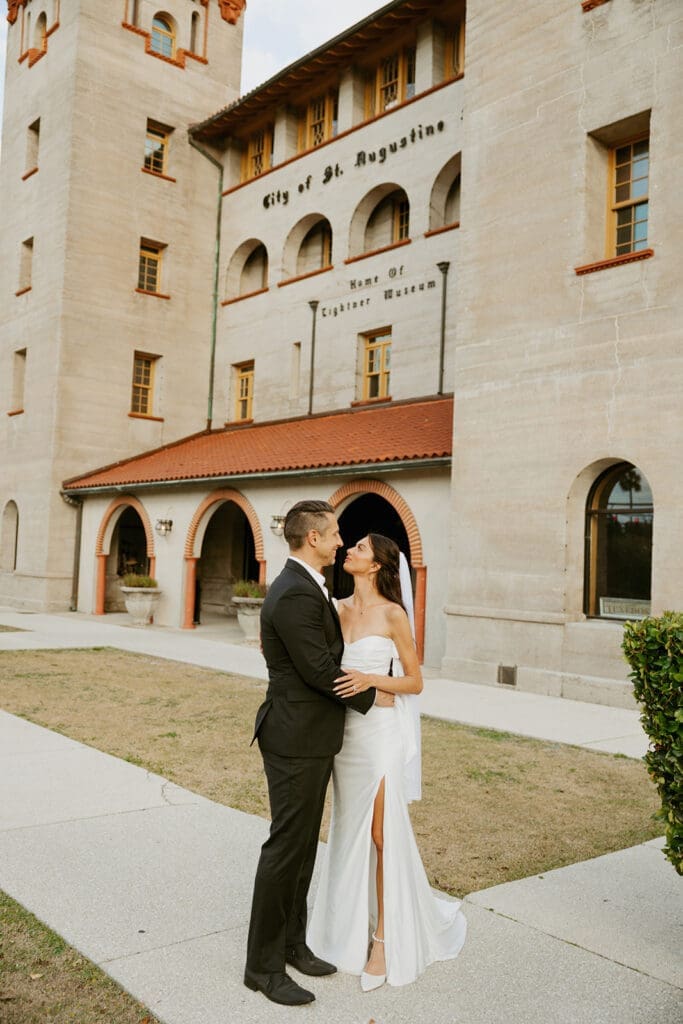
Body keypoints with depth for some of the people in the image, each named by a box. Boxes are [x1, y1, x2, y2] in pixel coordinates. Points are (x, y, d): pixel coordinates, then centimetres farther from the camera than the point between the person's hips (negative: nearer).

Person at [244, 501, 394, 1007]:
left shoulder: (303, 587, 11)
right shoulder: (296, 595, -22)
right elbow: (321, 671, -21)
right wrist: (372, 696, -8)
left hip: (312, 739, 10)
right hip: (297, 741, -10)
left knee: (302, 846, 18)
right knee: (286, 848, 1)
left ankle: (292, 944, 32)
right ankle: (263, 965, 15)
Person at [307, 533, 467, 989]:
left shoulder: (393, 614, -10)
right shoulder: (341, 608, 6)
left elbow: (415, 681, -6)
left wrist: (371, 679, -21)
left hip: (380, 733, -6)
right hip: (345, 731, 6)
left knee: (382, 835, 0)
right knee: (350, 832, 14)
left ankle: (385, 939, 14)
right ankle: (354, 925, 29)